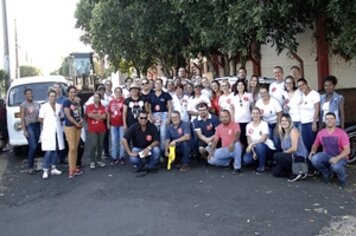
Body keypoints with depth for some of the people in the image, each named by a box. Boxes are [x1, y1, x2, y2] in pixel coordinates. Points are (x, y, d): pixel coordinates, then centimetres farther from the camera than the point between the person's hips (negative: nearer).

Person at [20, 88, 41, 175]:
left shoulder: (37, 104, 13)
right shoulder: (23, 105, -3)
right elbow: (22, 119, -7)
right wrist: (24, 130, -14)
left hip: (37, 125, 6)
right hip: (29, 126, -5)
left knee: (35, 147, 7)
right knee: (33, 147, -13)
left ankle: (32, 165, 16)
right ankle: (30, 167, -4)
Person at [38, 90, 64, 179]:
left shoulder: (59, 106, 10)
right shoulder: (44, 106, -3)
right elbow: (40, 119, -2)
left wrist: (58, 123, 5)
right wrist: (48, 123, 3)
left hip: (57, 131, 5)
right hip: (48, 131, -5)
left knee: (55, 150, 7)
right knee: (48, 151, -10)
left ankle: (53, 168, 16)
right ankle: (46, 170, -5)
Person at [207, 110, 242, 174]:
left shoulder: (235, 125, -8)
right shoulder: (219, 127, 7)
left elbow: (237, 135, -27)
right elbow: (215, 141, 6)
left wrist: (232, 143, -46)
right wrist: (211, 152, -7)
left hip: (234, 149, -4)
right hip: (224, 150, 4)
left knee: (237, 144, -39)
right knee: (211, 159, -16)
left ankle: (237, 167, -27)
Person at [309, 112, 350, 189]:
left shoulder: (341, 133, -17)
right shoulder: (321, 133, -4)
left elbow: (347, 150, -21)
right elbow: (315, 145, 12)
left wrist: (337, 158, -37)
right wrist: (313, 151, -12)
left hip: (340, 157, -4)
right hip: (326, 156, 4)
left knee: (335, 166, -38)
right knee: (314, 159, -27)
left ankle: (342, 179, 0)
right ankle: (327, 173, 4)